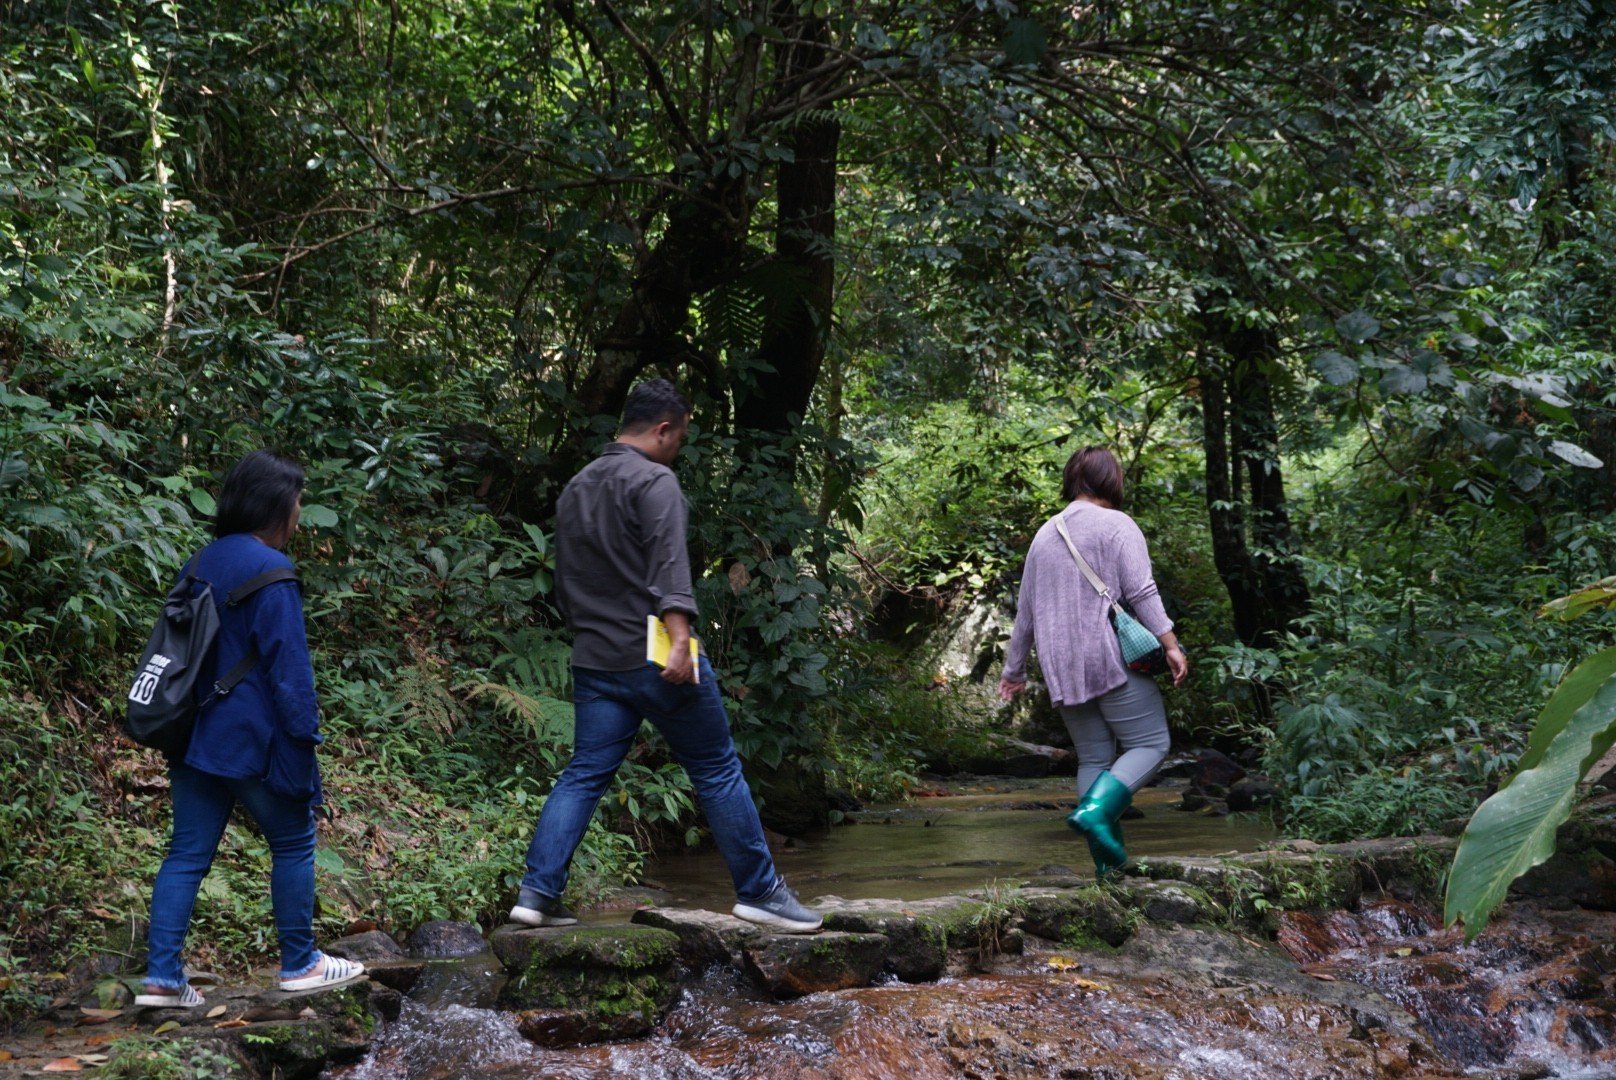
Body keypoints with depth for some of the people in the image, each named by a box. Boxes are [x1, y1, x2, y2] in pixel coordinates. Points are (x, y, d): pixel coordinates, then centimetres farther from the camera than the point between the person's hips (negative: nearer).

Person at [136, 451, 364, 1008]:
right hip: (254, 741, -7)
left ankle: (161, 976, 3)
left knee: (187, 853, 7)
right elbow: (288, 663, -16)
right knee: (294, 842, 10)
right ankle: (299, 964, 17)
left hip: (196, 737, 7)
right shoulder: (269, 571, -16)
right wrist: (304, 734, -11)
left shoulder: (201, 564, 10)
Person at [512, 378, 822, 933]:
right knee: (718, 771, 3)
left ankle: (537, 892, -5)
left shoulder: (575, 489, 17)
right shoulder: (654, 481, -8)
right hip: (657, 659, -7)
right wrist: (680, 639, -29)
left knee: (583, 775, 6)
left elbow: (564, 584, 24)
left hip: (595, 660, 7)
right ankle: (759, 891, 9)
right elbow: (669, 566, -22)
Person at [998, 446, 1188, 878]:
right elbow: (1141, 592, -13)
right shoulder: (1116, 525, -2)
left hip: (1063, 669, 6)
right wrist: (1170, 644, -12)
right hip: (1111, 658, -6)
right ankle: (1095, 810, -23)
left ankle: (1107, 858, 5)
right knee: (1150, 744, -1)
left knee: (1093, 757, 10)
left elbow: (1025, 610, 21)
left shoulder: (1044, 535, 17)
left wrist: (1014, 670, 27)